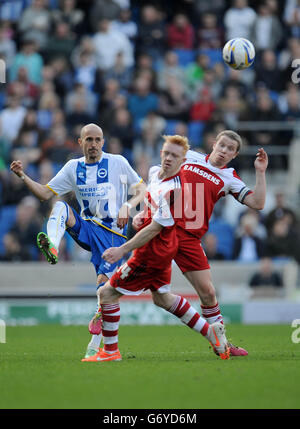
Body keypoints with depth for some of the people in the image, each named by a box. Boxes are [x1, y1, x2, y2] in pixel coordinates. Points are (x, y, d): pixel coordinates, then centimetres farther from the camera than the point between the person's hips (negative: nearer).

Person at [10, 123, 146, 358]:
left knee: (104, 284, -13)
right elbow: (45, 193, 8)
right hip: (86, 227, 3)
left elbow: (142, 189, 3)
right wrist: (23, 176, -6)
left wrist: (127, 206, -15)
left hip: (112, 231, -3)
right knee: (60, 206, -23)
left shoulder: (117, 162, -1)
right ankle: (52, 247, -50)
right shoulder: (73, 167, 8)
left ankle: (95, 345, -5)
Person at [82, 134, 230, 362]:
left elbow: (155, 228, -25)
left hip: (153, 252, -10)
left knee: (107, 293, -4)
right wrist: (142, 216, 8)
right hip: (161, 250, 10)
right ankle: (210, 331, 28)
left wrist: (123, 249, -24)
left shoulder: (174, 189, -26)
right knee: (162, 298, 25)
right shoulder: (156, 174, 2)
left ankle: (111, 351, 5)